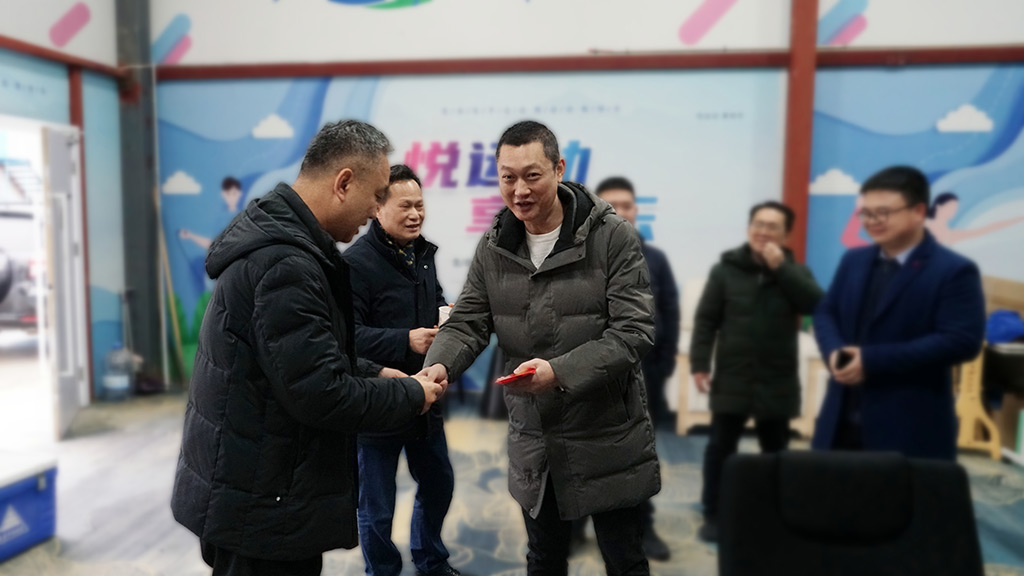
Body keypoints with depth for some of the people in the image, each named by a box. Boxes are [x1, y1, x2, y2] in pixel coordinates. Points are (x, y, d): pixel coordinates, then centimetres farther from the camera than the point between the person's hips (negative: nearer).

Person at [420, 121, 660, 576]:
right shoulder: (493, 248, 0)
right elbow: (467, 323, -2)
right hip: (533, 443, 4)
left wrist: (559, 372, -32)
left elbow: (633, 332, -19)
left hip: (607, 440, -3)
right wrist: (439, 365, -24)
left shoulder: (614, 238, -14)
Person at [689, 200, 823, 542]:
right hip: (732, 379, -1)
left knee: (775, 451, 14)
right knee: (721, 448, 6)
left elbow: (815, 305, -14)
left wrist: (781, 267, -15)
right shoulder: (726, 269, 0)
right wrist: (699, 364, -10)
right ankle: (713, 515, 20)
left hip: (777, 382, 2)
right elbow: (705, 320, -3)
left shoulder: (794, 271, 5)